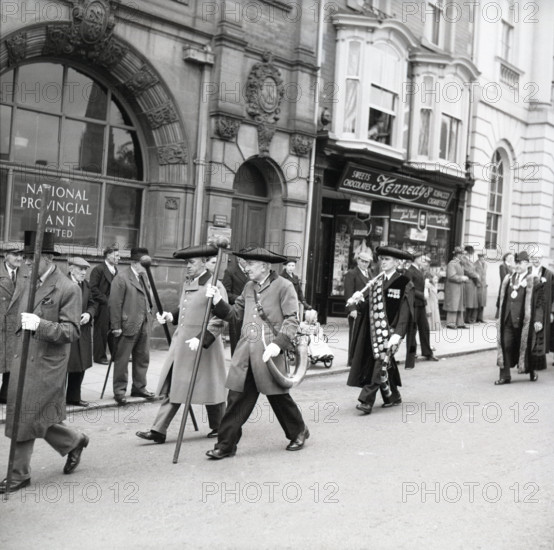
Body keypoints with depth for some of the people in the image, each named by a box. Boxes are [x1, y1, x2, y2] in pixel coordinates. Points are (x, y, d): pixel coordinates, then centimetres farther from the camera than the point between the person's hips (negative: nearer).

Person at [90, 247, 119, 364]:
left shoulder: (115, 270, 16)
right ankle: (100, 356, 8)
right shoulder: (98, 269, -8)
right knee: (101, 331, -1)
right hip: (102, 306, -7)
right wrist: (106, 300, -16)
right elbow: (93, 288, -13)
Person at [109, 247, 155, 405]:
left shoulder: (144, 276, 12)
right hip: (128, 325, -8)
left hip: (144, 325, 8)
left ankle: (139, 387, 26)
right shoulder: (122, 278, -12)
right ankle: (119, 390, 12)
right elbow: (115, 303, -14)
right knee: (122, 359, 3)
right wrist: (116, 326, -15)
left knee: (143, 357, 14)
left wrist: (150, 312, 9)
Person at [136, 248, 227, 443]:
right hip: (180, 343, 8)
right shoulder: (187, 283, 12)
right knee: (172, 387, 6)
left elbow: (219, 320, -18)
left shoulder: (214, 287, -14)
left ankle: (219, 428, 26)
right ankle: (158, 430, 7)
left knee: (209, 388, 6)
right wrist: (171, 316, 7)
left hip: (203, 346, -7)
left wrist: (202, 339, -27)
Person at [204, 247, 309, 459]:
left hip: (269, 351, -5)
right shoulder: (249, 287, 16)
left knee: (278, 396, 7)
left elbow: (292, 320, -9)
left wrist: (279, 343, -20)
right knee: (237, 398, 2)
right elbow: (235, 312, 16)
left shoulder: (283, 286, -4)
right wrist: (218, 302, 0)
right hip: (245, 350, 5)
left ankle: (299, 432, 30)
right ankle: (226, 445, 6)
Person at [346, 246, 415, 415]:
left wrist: (398, 334, -20)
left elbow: (405, 311, -11)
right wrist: (360, 300, -13)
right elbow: (367, 308, 9)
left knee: (381, 363, -12)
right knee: (385, 364, 12)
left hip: (390, 330, -6)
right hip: (375, 330, 6)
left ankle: (366, 401, -14)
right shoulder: (376, 282, 12)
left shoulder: (404, 284, -5)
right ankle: (393, 396, 29)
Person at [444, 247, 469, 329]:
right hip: (453, 288, -10)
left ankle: (459, 323, 16)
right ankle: (450, 323, -4)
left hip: (459, 288, 10)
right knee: (453, 305, -8)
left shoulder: (459, 264, 16)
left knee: (460, 306, 11)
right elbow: (451, 276, -23)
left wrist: (464, 277, 9)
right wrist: (462, 278, -17)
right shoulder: (451, 264, -15)